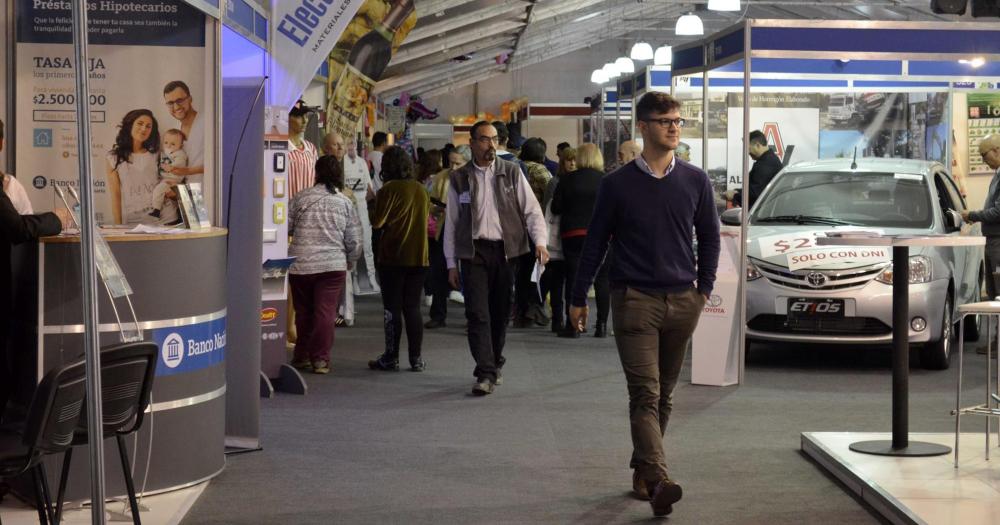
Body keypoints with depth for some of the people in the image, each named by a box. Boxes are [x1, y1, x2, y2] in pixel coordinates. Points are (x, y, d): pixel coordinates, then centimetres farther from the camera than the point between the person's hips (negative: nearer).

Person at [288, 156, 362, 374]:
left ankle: (302, 356, 23)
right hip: (333, 266, -1)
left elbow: (285, 227, 1)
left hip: (300, 265, 1)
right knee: (325, 313, 2)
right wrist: (350, 262, 20)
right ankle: (320, 359, -1)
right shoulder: (345, 203, 2)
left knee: (303, 311, 14)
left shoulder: (301, 197, -1)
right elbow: (354, 241, 3)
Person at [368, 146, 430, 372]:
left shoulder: (389, 189, -11)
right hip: (419, 257, 5)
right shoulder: (421, 190, 5)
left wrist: (372, 201, 5)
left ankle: (391, 357, 5)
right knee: (413, 307, 10)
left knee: (392, 308, 2)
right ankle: (416, 358, 9)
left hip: (393, 257, -5)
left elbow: (377, 222, -12)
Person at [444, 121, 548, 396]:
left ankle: (494, 364, 26)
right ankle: (486, 373, -11)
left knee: (501, 313, 8)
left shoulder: (512, 173, 6)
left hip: (506, 251, 1)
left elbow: (532, 210, 4)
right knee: (478, 313, -10)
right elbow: (451, 223, 10)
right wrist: (451, 263, 8)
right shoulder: (460, 179, 7)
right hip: (474, 252, -1)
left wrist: (540, 241, -12)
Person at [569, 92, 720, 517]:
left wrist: (704, 287, 7)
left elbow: (709, 237, 15)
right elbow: (595, 242, 5)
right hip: (634, 300, -3)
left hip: (682, 302, 3)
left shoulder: (695, 181, 6)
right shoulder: (618, 184, 0)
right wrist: (579, 298, 6)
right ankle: (658, 481, -22)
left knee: (663, 396, 11)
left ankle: (642, 471, 24)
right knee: (645, 394, -12)